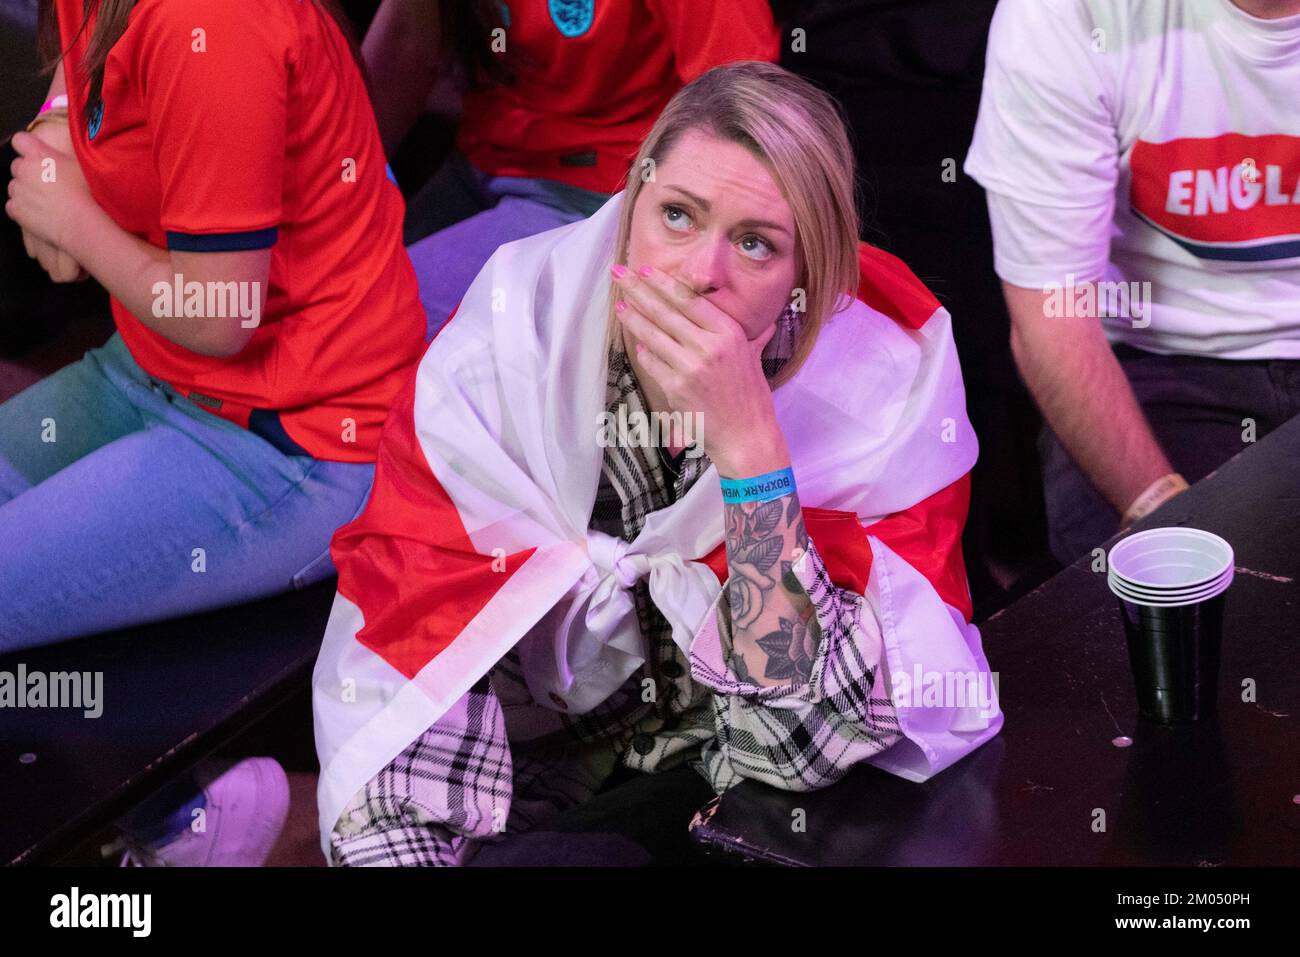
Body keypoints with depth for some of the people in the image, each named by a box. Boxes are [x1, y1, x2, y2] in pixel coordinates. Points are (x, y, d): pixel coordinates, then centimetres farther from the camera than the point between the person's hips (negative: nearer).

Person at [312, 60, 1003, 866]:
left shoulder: (889, 377, -21)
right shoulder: (509, 339, -20)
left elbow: (806, 737, -26)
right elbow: (404, 642, -16)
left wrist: (748, 439, -35)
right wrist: (403, 850, -31)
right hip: (550, 726, 0)